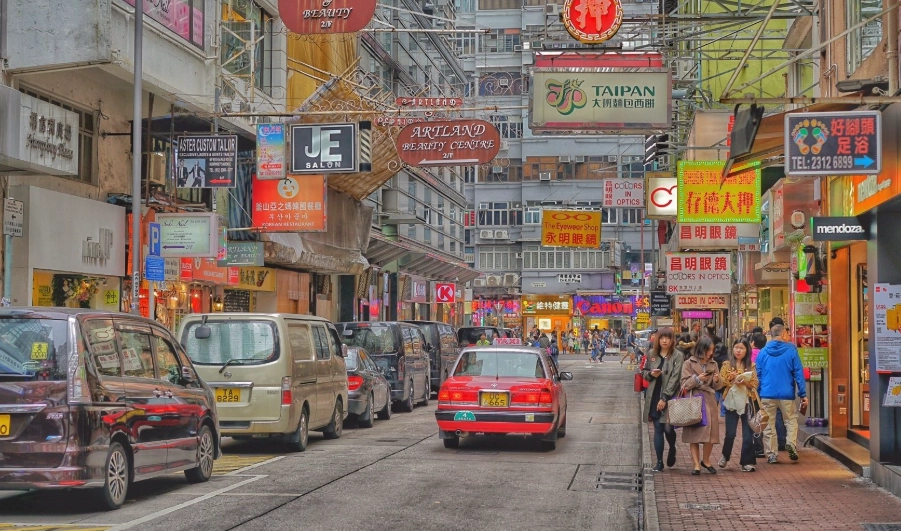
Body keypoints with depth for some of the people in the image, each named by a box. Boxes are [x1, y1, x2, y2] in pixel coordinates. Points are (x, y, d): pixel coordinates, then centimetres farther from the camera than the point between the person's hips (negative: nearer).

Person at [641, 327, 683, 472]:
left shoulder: (678, 356, -6)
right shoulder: (651, 354, 6)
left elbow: (675, 378, -12)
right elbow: (644, 372, 16)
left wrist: (665, 398, -17)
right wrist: (651, 374, -8)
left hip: (670, 397, -3)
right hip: (654, 397, 3)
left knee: (668, 428, -2)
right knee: (658, 429, 4)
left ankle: (672, 449, 32)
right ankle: (659, 462, 9)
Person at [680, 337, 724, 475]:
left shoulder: (713, 364, 11)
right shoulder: (689, 363, 0)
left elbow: (718, 386, 12)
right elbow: (684, 384, -4)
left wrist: (717, 380, -10)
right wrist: (697, 379, -17)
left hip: (709, 401, 3)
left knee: (711, 432, -1)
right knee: (694, 433, -3)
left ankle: (705, 460, 20)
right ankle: (696, 465, 2)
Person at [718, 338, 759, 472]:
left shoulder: (751, 366, 6)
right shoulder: (727, 364, 5)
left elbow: (755, 384, 1)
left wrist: (745, 382, -17)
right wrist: (730, 378, -15)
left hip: (747, 402, 0)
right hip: (731, 402, 0)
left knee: (748, 434, -1)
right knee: (730, 433, 2)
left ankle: (747, 462, 5)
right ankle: (725, 456, 26)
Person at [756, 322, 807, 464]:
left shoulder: (762, 352, 2)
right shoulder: (791, 350, -3)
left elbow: (758, 375, 6)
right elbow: (798, 373, -4)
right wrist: (803, 394, 0)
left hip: (767, 394, 1)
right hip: (786, 394, -1)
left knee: (768, 425, 7)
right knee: (791, 419, 15)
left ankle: (771, 454, 8)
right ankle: (791, 442, -8)